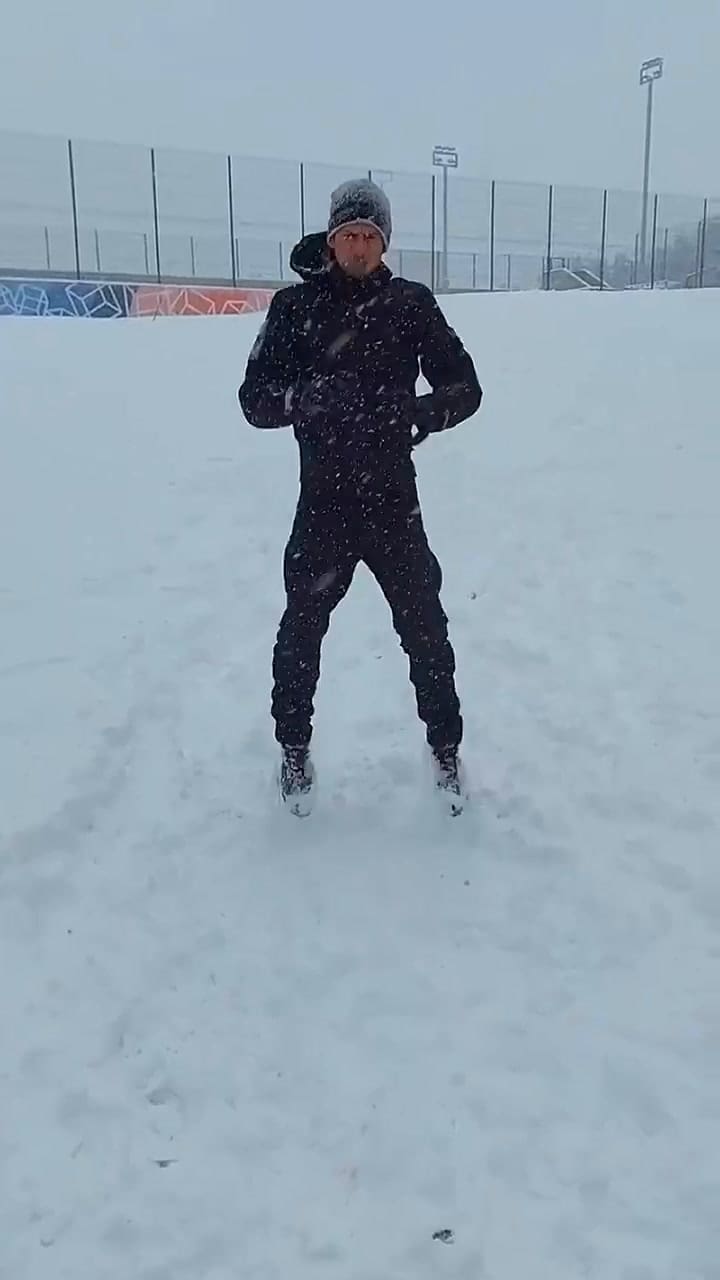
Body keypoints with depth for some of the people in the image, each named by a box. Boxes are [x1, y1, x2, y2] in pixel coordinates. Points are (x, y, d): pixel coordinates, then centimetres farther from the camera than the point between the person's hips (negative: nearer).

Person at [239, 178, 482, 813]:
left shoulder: (410, 303, 0)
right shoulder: (295, 306, -2)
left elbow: (465, 386, -2)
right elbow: (255, 399, -6)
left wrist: (425, 411, -23)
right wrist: (307, 395, -27)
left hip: (393, 499, 0)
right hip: (322, 502, 0)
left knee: (426, 629, 6)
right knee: (302, 630, 8)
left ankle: (445, 744, 27)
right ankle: (294, 746, 30)